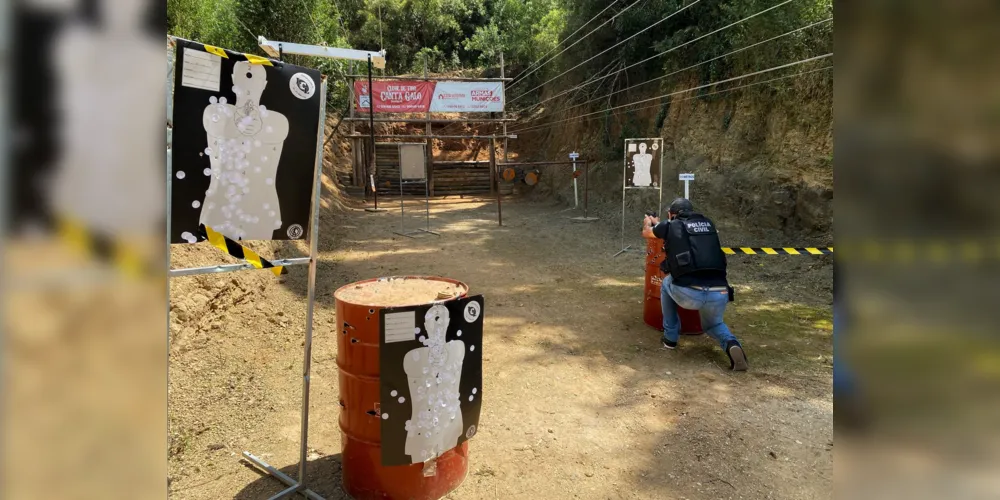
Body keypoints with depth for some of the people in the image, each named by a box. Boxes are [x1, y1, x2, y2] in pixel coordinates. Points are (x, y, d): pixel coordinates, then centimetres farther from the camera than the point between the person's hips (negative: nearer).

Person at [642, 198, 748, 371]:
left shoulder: (670, 226, 12)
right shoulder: (708, 224, 22)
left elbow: (646, 232, 35)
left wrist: (649, 222, 59)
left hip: (688, 294, -3)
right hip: (719, 295, 3)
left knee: (667, 283, 32)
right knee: (712, 324, 35)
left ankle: (670, 337, 32)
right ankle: (731, 344, 3)